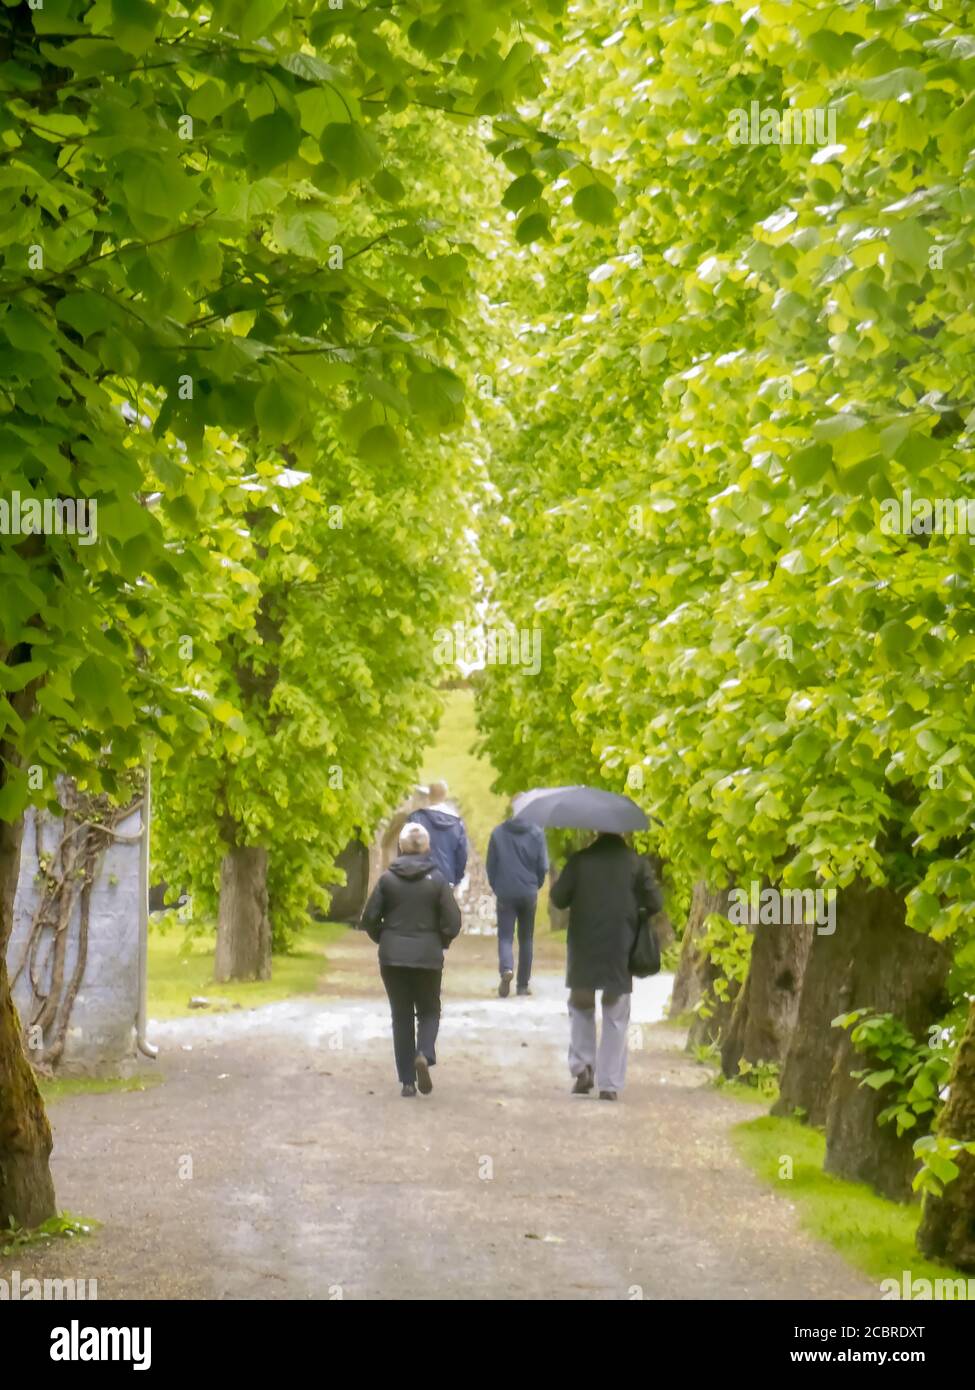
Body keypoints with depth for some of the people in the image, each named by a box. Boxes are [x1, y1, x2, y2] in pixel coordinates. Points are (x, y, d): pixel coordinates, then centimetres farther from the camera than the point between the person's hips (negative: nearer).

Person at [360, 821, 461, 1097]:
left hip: (392, 957, 1)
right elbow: (452, 922, -7)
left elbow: (369, 919, -3)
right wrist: (441, 943, 12)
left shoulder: (387, 879, -4)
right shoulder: (437, 880, -5)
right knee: (429, 1011, 15)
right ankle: (424, 1055, -15)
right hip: (428, 957, -1)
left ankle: (407, 1081, 7)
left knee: (401, 1015, 10)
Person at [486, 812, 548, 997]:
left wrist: (495, 887, 15)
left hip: (505, 893, -1)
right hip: (529, 893, 1)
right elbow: (543, 866, -2)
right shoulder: (537, 834, -3)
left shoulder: (498, 833, -2)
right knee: (526, 939, 11)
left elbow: (490, 864, 2)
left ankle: (506, 969, -27)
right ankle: (523, 984, 12)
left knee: (505, 936, 1)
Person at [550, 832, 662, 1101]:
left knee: (581, 1005, 19)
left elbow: (558, 897, -2)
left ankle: (582, 1066, 3)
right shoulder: (635, 862, -3)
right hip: (620, 949, 0)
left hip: (583, 948, 0)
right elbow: (655, 903, -4)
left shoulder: (579, 860, -3)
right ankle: (610, 1084, 4)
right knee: (615, 1017, 7)